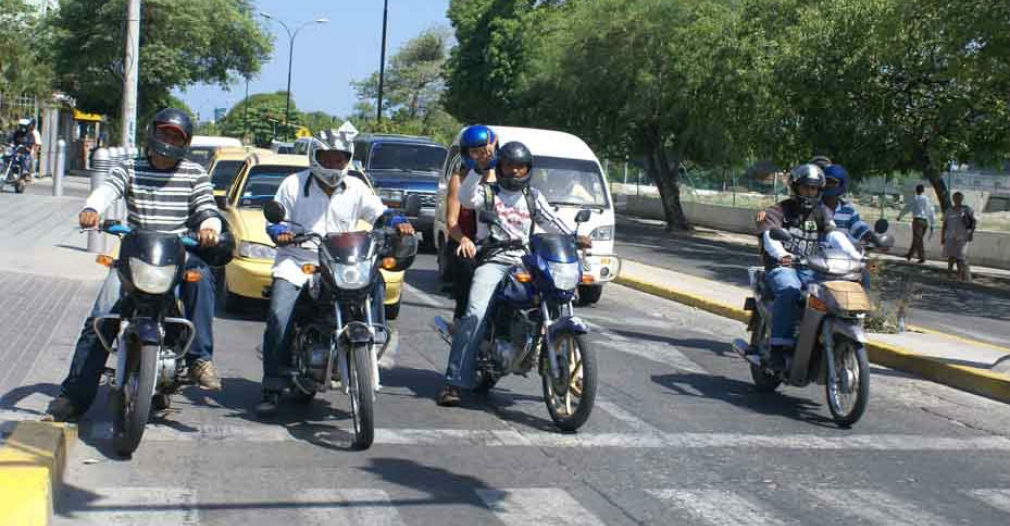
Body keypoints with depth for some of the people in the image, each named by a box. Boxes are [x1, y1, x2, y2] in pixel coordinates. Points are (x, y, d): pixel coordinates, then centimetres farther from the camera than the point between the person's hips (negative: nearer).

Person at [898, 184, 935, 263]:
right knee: (918, 239, 13)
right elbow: (931, 212, 12)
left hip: (917, 220, -6)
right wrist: (932, 225, 16)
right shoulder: (928, 199, 11)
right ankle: (909, 255, 21)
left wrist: (899, 216, 14)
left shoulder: (916, 199, -3)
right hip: (925, 221, 6)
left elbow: (907, 208, 0)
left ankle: (922, 257, -11)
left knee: (918, 240, -4)